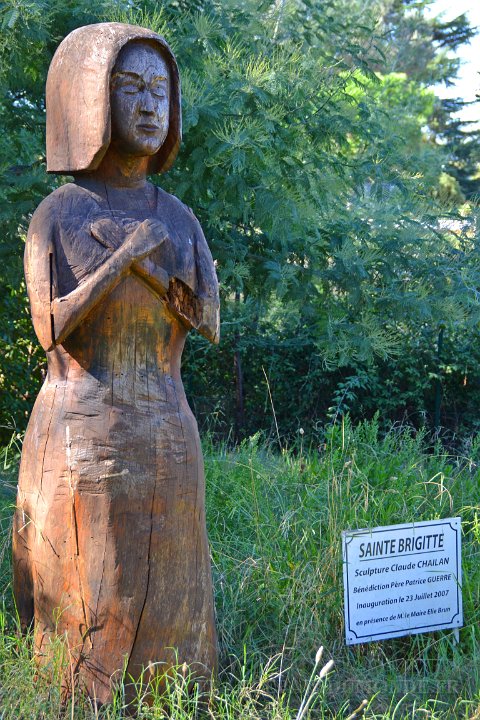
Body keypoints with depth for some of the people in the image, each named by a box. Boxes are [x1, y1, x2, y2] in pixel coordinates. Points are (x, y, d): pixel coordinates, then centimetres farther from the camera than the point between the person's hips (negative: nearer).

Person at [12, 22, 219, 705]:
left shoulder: (179, 220, 10)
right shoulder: (56, 216, -4)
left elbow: (209, 324, 1)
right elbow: (52, 329, -13)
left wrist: (161, 267, -14)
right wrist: (122, 257, -18)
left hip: (166, 443, 4)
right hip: (83, 440, -4)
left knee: (164, 607, 7)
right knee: (84, 604, -1)